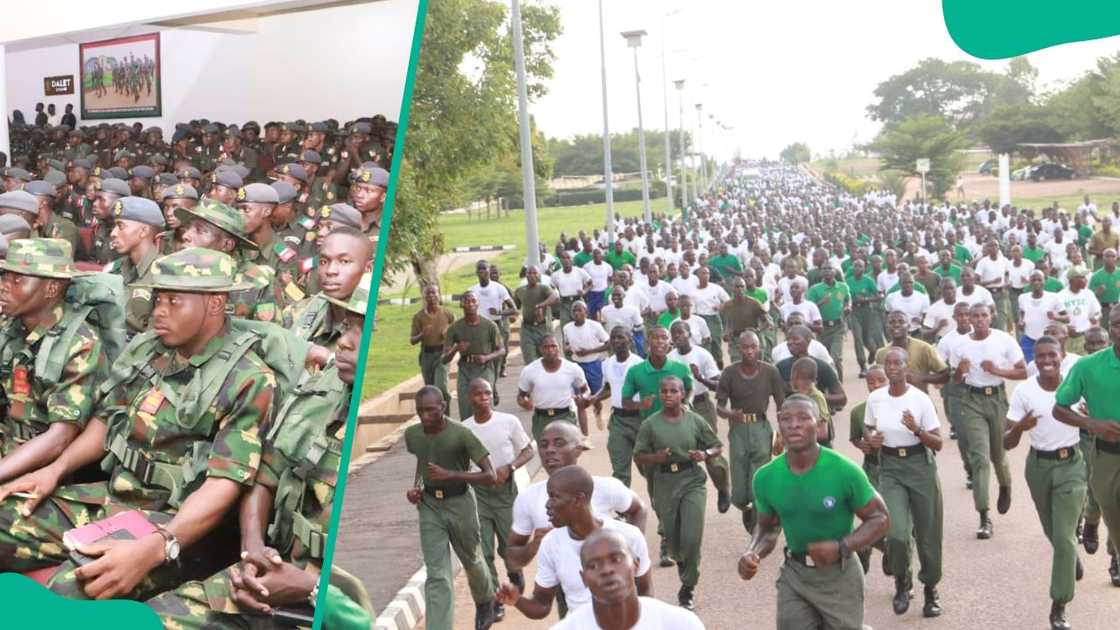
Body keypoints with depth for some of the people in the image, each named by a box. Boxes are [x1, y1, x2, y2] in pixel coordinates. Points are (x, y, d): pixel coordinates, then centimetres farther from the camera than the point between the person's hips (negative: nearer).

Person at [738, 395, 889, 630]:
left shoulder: (845, 471, -19)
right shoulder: (765, 478, -6)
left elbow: (880, 518, -10)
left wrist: (841, 548, -25)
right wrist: (753, 553, -11)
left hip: (838, 576, -3)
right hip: (794, 575, 3)